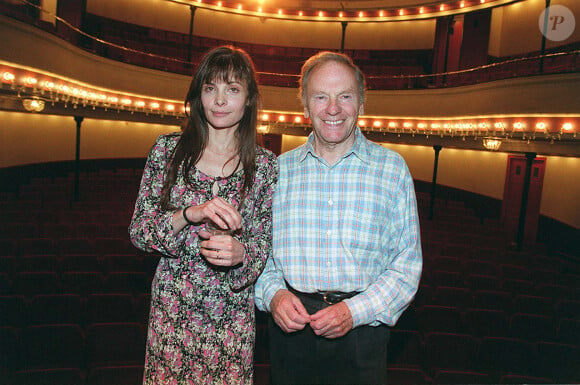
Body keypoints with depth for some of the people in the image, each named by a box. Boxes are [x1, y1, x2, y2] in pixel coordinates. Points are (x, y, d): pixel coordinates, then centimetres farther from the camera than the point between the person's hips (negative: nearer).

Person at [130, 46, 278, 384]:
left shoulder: (266, 165, -3)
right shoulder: (168, 149, -2)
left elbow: (265, 244, 1)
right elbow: (138, 231, -3)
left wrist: (241, 253, -21)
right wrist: (189, 214, -21)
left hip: (232, 315, 0)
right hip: (172, 308, 1)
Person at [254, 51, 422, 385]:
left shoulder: (392, 168, -3)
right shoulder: (280, 169, 2)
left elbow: (408, 262, -4)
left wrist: (355, 311, -15)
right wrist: (274, 295, -10)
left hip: (362, 330, -1)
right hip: (290, 328, 1)